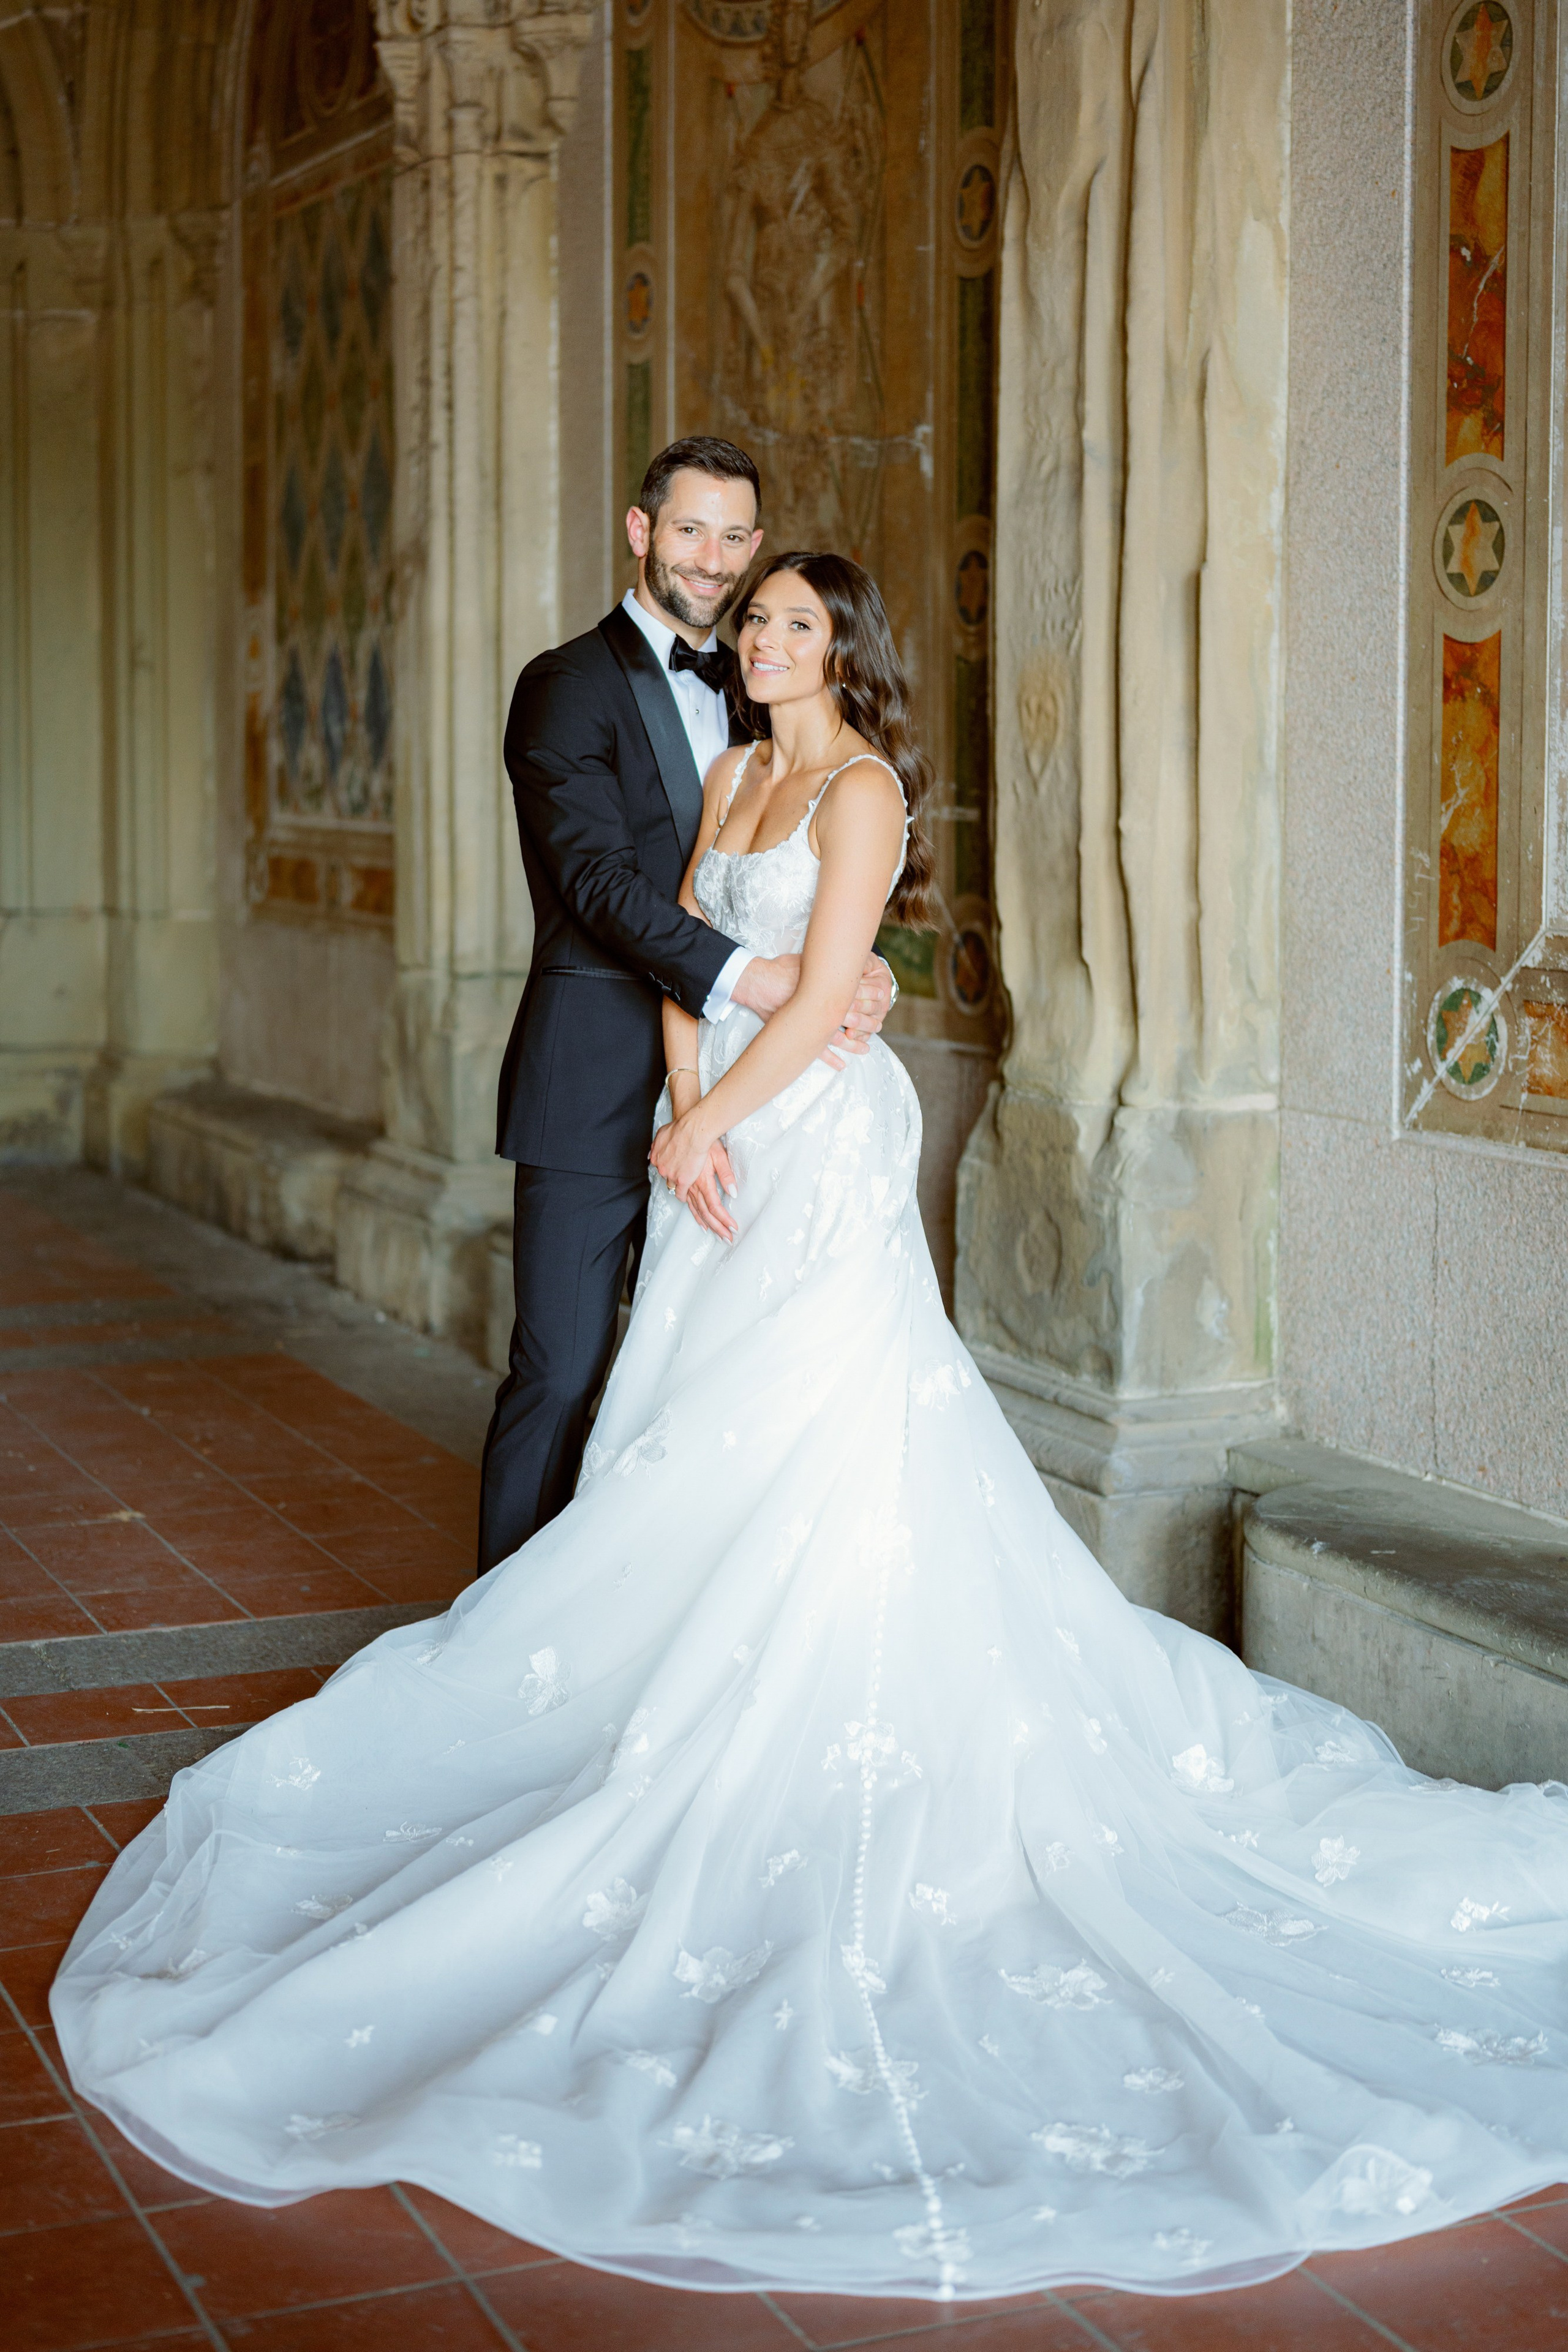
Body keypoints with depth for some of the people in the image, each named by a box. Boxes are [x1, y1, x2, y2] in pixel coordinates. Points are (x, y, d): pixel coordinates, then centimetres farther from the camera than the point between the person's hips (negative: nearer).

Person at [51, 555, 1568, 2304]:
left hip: (820, 1141, -8)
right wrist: (686, 1116, -6)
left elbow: (817, 1001, -15)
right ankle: (734, 1706, 18)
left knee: (809, 1439, -5)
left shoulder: (862, 791, -10)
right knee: (709, 1434, 9)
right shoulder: (736, 774, 14)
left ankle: (811, 1747, 3)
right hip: (725, 1137, 8)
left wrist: (703, 1126, -11)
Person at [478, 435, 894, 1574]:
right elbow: (598, 876, -17)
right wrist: (745, 977, -29)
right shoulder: (570, 685, -4)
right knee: (561, 1374, -2)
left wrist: (857, 969, -10)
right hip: (596, 1089, -6)